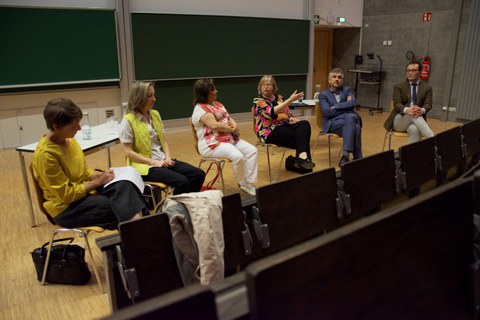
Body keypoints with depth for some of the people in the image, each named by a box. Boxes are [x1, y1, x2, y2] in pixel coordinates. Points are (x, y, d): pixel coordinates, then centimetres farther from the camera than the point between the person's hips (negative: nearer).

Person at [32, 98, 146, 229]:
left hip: (85, 190, 7)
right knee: (124, 207, -25)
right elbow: (67, 195, -20)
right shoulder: (45, 154, -22)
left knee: (124, 186, -22)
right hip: (66, 207, -7)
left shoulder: (69, 140, 2)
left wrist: (100, 175, -6)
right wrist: (98, 181, -15)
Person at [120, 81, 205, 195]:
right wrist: (154, 162, -16)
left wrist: (168, 157, -4)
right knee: (182, 182, -28)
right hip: (145, 166, -7)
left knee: (199, 174, -10)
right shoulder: (128, 121, -10)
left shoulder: (155, 114, 11)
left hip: (163, 160, 7)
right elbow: (128, 152, -12)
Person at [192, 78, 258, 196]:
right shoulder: (200, 109, -11)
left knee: (252, 150, -8)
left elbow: (229, 118, 18)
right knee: (238, 156, -30)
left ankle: (250, 183, -7)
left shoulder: (217, 104, 18)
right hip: (212, 143, -9)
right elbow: (214, 125, -22)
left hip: (230, 138, 9)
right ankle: (242, 184, -6)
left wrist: (235, 125, -6)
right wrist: (232, 129, -11)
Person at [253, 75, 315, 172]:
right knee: (301, 136, -27)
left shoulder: (279, 98, 16)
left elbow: (288, 113, 20)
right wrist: (290, 100, -28)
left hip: (285, 125, 6)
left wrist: (294, 120, -5)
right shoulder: (258, 101, -4)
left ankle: (302, 157, -39)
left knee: (305, 124, -26)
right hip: (270, 131, -6)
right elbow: (272, 112, -22)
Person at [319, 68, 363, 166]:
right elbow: (327, 112, -5)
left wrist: (335, 107, -5)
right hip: (333, 122, -2)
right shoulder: (323, 95, 12)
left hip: (350, 119, 3)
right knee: (354, 127, -34)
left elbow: (352, 104, -1)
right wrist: (346, 107, -2)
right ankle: (358, 158, -31)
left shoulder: (347, 90, 21)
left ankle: (346, 155, -39)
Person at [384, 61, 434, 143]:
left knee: (414, 130, -37)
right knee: (411, 115, -36)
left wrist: (422, 110, -29)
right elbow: (397, 104, -7)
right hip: (399, 120, -1)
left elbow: (428, 105, -3)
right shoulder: (399, 87, 8)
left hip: (417, 120, 1)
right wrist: (407, 110, -32)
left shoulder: (427, 88, 12)